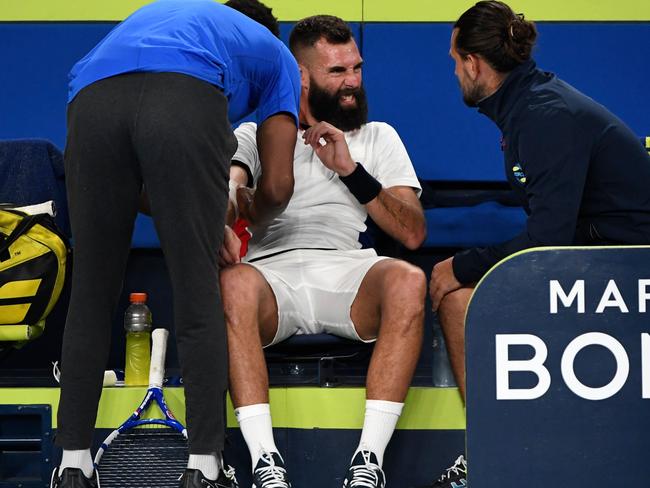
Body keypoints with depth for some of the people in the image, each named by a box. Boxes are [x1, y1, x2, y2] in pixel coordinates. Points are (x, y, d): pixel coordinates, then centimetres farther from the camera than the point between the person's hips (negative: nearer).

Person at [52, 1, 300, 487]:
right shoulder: (276, 55, 35)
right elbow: (278, 187, 26)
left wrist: (211, 219, 47)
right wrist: (246, 219, 48)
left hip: (92, 98, 3)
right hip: (186, 99, -3)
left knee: (91, 292, 13)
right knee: (198, 292, 7)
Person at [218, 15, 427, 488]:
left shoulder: (378, 138, 23)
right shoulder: (255, 134, 20)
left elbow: (413, 233, 12)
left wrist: (350, 170, 0)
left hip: (347, 272, 1)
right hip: (272, 272, -1)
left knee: (408, 280, -34)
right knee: (233, 284, -37)